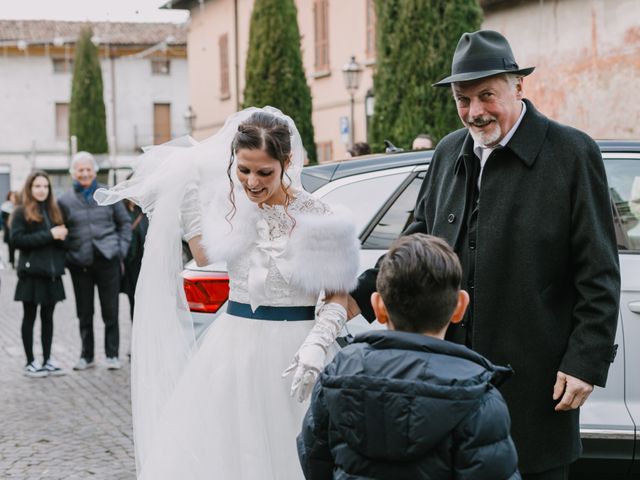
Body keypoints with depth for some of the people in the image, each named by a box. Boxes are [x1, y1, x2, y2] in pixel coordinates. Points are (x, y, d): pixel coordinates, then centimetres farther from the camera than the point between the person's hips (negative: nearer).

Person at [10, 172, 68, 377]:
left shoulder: (54, 210, 13)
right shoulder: (21, 212, -3)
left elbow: (61, 238, 16)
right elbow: (17, 239, -14)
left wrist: (62, 235, -9)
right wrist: (49, 235, -17)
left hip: (52, 273, 5)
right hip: (32, 272, -5)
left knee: (48, 316, 10)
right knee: (30, 316, 4)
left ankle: (47, 360, 17)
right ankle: (30, 362, 10)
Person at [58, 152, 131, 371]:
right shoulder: (65, 200, 4)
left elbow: (125, 223, 11)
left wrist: (121, 249, 2)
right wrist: (67, 256, -1)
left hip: (108, 260, -1)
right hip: (80, 263, 1)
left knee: (110, 310, 2)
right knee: (84, 312, 8)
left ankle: (112, 354, 11)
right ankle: (87, 355, 18)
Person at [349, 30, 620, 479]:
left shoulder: (571, 153, -7)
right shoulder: (449, 152, 10)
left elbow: (599, 274, -7)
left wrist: (587, 362, -11)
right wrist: (361, 296, 6)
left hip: (534, 379, -5)